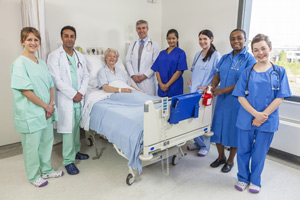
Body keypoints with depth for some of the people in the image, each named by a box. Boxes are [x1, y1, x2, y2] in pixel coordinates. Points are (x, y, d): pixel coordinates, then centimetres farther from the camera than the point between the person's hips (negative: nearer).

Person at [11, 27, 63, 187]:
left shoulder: (41, 63, 10)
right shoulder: (20, 63, -12)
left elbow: (50, 85, 11)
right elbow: (26, 91, -18)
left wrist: (51, 104, -3)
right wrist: (46, 106, -13)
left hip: (46, 112, 7)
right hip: (30, 113, -7)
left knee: (47, 141, 17)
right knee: (32, 146, 8)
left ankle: (46, 170, 37)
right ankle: (33, 177, 28)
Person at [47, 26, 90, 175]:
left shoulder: (80, 56, 12)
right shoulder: (54, 56, -5)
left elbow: (85, 76, 11)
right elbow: (56, 80, -12)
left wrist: (81, 92, -3)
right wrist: (73, 94, -13)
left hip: (79, 98, 5)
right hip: (65, 99, -5)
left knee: (76, 127, 15)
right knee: (68, 130, -2)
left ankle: (75, 151, 33)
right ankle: (68, 161, 10)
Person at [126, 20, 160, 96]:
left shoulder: (154, 45, 4)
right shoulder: (132, 45, 14)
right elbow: (128, 61, 8)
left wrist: (145, 75, -11)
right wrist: (133, 75, -6)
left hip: (148, 80, -2)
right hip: (134, 80, 3)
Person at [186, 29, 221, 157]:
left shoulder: (216, 55, -7)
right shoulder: (197, 55, 14)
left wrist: (209, 86, -18)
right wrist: (191, 80, 10)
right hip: (194, 91, 7)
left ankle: (205, 146, 18)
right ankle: (197, 143, 28)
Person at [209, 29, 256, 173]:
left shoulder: (249, 59, -8)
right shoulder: (225, 58, 11)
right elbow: (217, 75, 9)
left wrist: (222, 90, -20)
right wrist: (212, 88, -11)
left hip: (237, 101, -5)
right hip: (222, 100, 5)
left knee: (234, 131, 7)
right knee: (218, 127, 10)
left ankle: (230, 160, 28)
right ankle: (221, 157, 32)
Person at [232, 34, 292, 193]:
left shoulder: (279, 72, 0)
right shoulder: (247, 72, 1)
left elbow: (280, 98, -5)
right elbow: (241, 96, -4)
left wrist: (263, 115, -13)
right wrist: (255, 114, -15)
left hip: (268, 120, 0)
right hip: (246, 118, 1)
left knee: (259, 153, 11)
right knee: (243, 150, 10)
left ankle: (255, 181, 33)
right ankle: (243, 178, 32)